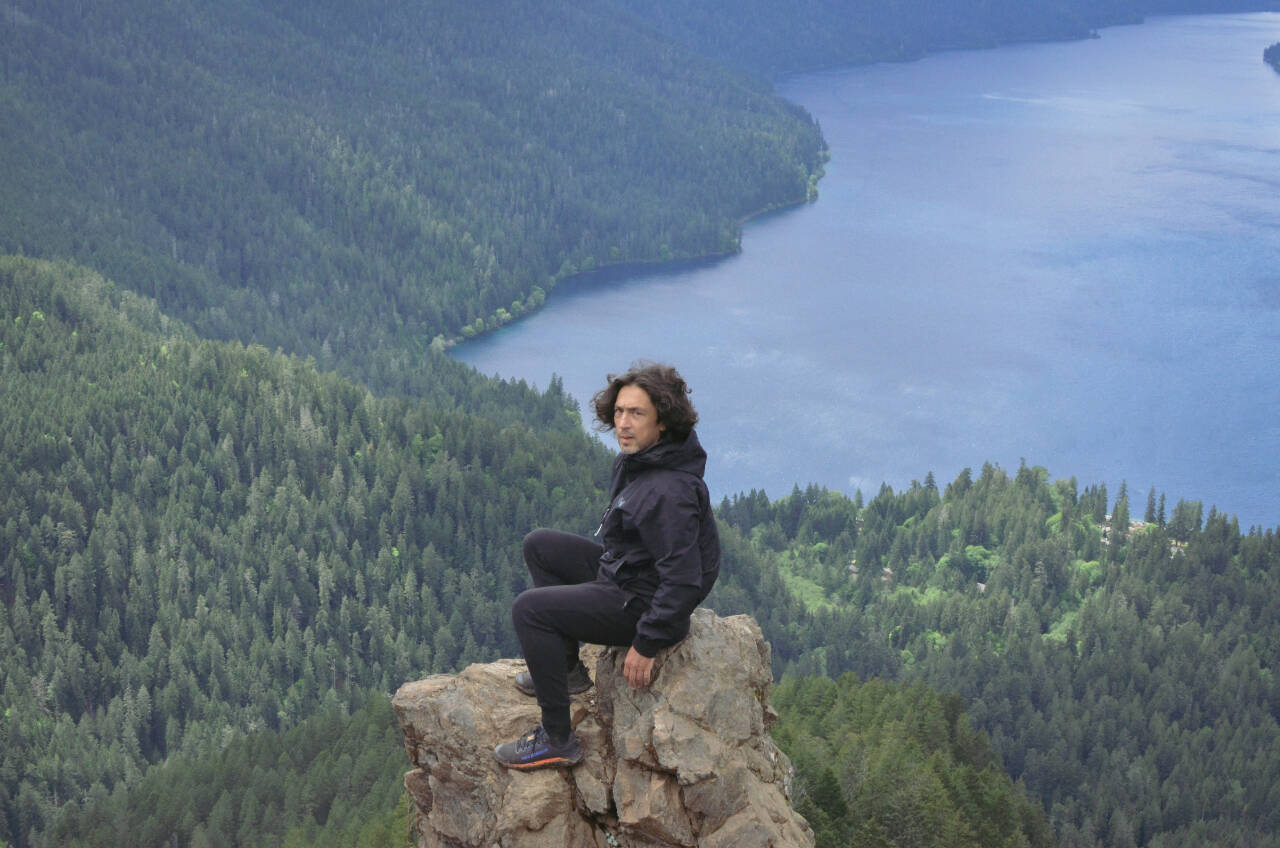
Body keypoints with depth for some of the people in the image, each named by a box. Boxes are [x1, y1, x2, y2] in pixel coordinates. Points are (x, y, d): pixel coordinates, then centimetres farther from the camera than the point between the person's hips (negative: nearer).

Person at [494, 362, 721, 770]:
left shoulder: (669, 492, -31)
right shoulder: (634, 460, 0)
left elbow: (684, 580, -31)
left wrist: (645, 645, -25)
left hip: (640, 600, -10)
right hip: (620, 570, 10)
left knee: (529, 609, -18)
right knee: (539, 545, 19)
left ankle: (557, 740, -12)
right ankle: (568, 668, 23)